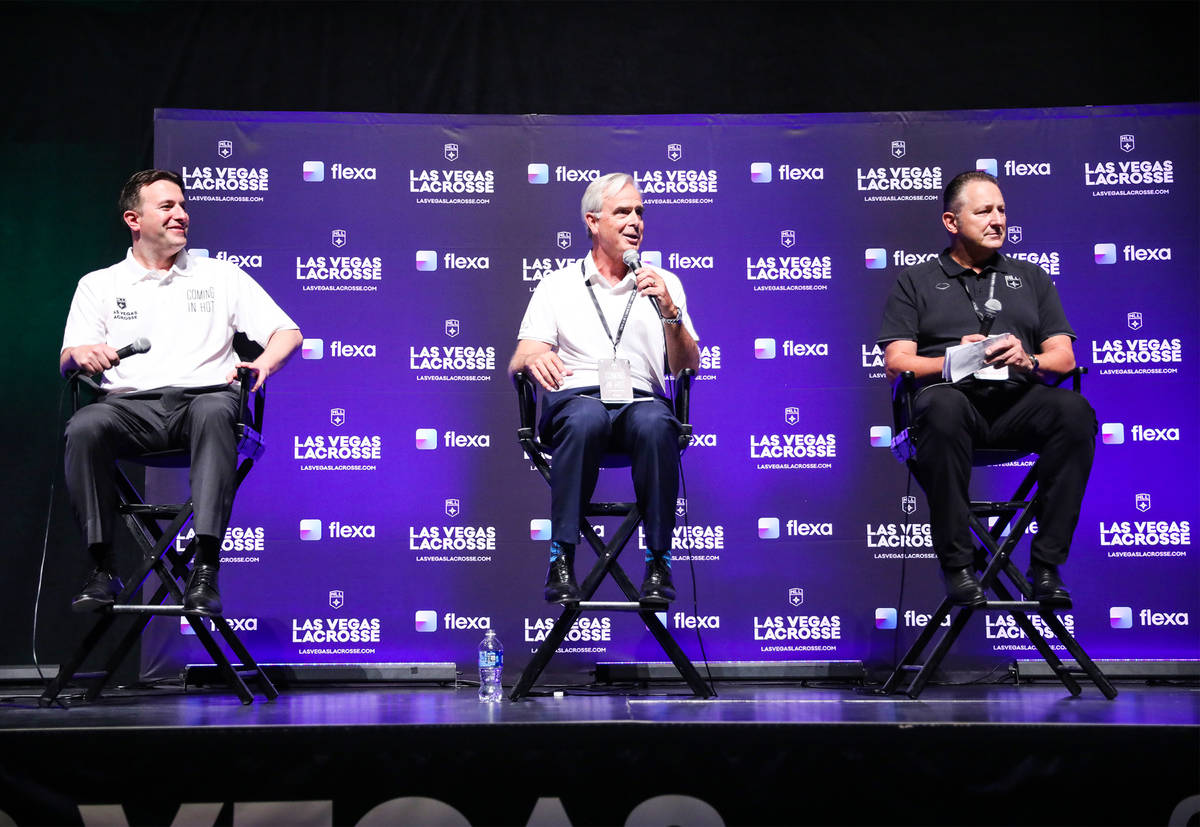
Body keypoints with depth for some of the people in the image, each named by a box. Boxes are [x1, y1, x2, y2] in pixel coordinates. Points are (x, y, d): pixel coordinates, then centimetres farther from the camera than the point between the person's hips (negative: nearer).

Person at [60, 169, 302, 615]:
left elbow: (287, 332, 14)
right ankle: (103, 569, -24)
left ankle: (206, 569, -43)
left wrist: (263, 363, -9)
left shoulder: (221, 275, 20)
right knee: (84, 427, -33)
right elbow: (67, 362, 10)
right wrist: (81, 354, -16)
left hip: (202, 396, -1)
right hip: (130, 406, 1)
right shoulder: (99, 284, 20)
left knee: (214, 412, -38)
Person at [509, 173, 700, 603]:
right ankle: (562, 558, -33)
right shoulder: (558, 285, 17)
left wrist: (669, 311, -8)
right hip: (575, 398, -1)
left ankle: (658, 561, -29)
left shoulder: (664, 284, 20)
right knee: (586, 419, -39)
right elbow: (516, 364, 9)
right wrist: (533, 358, -17)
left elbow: (687, 367, 10)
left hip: (641, 400, 1)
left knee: (655, 424, -37)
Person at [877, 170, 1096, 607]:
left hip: (1017, 400, 3)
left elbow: (1064, 357, 16)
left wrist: (1028, 361, -7)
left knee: (1074, 411, -31)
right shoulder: (916, 283, 18)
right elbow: (896, 363, 6)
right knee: (943, 407, -40)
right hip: (954, 395, -2)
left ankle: (1046, 564, -26)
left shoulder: (1031, 278, 26)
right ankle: (957, 563, -31)